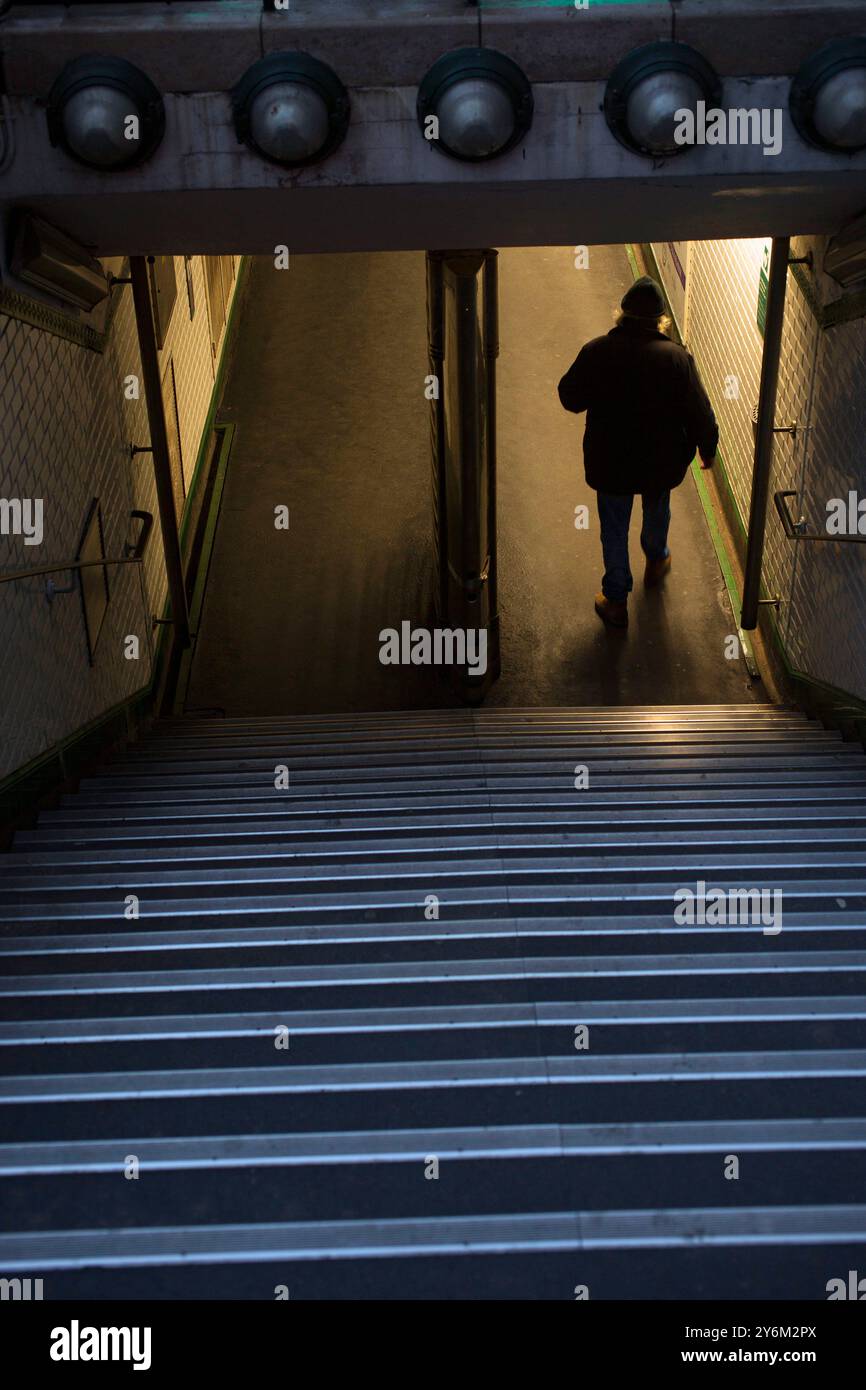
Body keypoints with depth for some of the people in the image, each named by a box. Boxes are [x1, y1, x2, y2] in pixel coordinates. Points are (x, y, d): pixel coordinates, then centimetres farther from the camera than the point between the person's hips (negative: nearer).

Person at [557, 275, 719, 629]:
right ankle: (656, 560, 55)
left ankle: (616, 600, 23)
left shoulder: (596, 351, -16)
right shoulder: (677, 358, -17)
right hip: (661, 462, 1)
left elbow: (570, 398, -4)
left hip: (609, 463, -1)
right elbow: (699, 412, -11)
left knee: (614, 530, 15)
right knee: (657, 510, 30)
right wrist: (708, 448, 6)